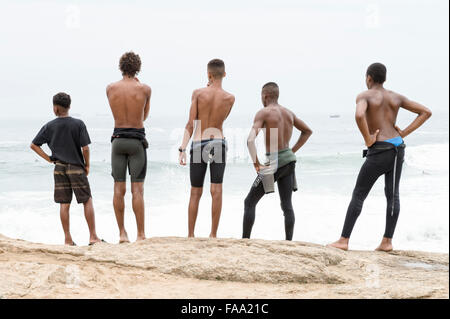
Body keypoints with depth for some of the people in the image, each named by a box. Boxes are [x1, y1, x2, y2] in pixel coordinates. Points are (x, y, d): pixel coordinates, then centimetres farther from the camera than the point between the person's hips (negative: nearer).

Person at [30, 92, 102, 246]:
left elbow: (34, 145, 5)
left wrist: (49, 159, 9)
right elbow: (85, 148, -12)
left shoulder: (49, 126, 1)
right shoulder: (78, 124, -7)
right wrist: (87, 165, 2)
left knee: (64, 204, 6)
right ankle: (93, 236, 2)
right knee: (87, 201, 5)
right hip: (76, 167, -3)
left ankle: (68, 239, 8)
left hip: (59, 169, 3)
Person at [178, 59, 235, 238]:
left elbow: (191, 124, -9)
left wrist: (182, 149, -8)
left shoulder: (198, 93, -5)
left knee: (195, 193, 8)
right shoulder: (230, 98, -1)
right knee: (216, 191, 0)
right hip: (219, 144, 0)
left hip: (198, 145, 0)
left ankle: (190, 234, 14)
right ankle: (213, 234, -2)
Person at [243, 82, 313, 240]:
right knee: (287, 205, 7)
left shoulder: (263, 113, -9)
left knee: (249, 202, 5)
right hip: (289, 160, 6)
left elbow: (251, 140, -22)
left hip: (274, 163, -6)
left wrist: (256, 164, -16)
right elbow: (308, 131, 24)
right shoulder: (289, 113, 11)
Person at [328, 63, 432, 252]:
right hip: (398, 147, 6)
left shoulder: (364, 96, -5)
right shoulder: (396, 97, 12)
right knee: (393, 195, 10)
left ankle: (344, 241, 3)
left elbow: (359, 115, -28)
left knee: (358, 195, 1)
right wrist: (404, 133, 9)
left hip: (380, 150, -6)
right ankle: (387, 242, 12)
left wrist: (368, 139, -16)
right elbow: (426, 112, 14)